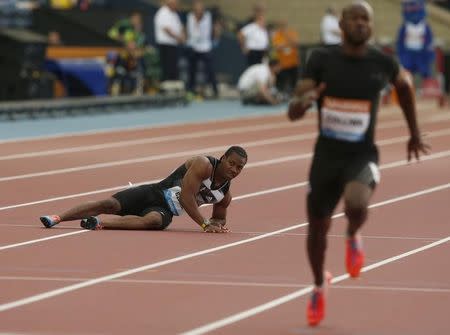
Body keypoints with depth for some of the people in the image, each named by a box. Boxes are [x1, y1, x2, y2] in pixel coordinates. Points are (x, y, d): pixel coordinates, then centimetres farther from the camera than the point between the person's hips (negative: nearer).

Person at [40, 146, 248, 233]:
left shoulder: (226, 194, 6)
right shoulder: (204, 165, -14)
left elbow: (219, 217, 25)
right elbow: (186, 196, -21)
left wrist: (217, 223, -1)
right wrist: (205, 224, -22)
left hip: (166, 211, 3)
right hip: (154, 193, -3)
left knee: (152, 220, -34)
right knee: (110, 204, -21)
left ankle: (100, 222, -45)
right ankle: (57, 218, -19)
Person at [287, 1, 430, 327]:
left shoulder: (382, 63, -6)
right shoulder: (321, 59, -7)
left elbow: (405, 84, 18)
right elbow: (293, 113, -9)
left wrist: (415, 134, 23)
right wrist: (303, 101, -33)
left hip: (362, 156, -1)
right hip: (326, 155, 2)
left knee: (357, 204, -34)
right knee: (318, 229, 12)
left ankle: (353, 237, 4)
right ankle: (319, 287, 43)